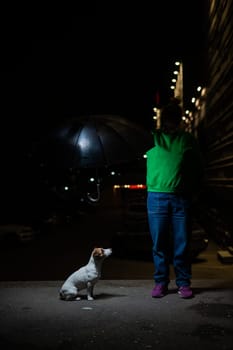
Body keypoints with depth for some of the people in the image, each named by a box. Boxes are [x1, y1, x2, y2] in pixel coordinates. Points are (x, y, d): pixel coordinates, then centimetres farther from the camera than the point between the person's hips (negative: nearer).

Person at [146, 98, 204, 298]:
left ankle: (184, 283, 13)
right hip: (157, 197, 0)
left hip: (182, 198, 0)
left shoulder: (188, 140, 9)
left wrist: (193, 190, 7)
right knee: (159, 243, 4)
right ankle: (161, 282, 14)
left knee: (182, 243, 3)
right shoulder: (152, 138, 8)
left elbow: (198, 167, 13)